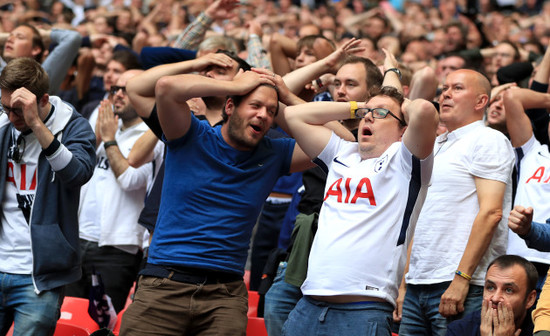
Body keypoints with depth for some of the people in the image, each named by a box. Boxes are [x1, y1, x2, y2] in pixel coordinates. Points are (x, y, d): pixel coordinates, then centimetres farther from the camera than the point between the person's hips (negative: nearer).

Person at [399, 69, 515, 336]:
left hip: (464, 289, -7)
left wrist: (461, 279, -19)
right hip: (418, 287, 7)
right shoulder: (434, 147, 21)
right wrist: (404, 285, 17)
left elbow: (490, 213, -14)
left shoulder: (488, 141, -3)